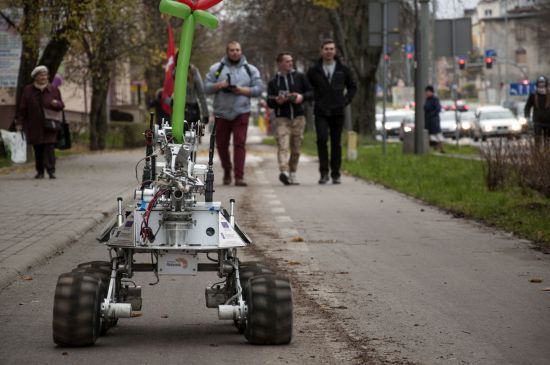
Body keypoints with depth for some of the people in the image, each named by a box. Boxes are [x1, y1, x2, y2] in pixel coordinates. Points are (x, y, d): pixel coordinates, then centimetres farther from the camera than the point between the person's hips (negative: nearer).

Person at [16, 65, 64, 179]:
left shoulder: (54, 90, 5)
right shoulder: (28, 90, 3)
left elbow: (61, 105, 11)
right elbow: (22, 108, 4)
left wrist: (57, 104, -12)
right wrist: (20, 123, -1)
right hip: (34, 126, 1)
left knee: (49, 148, -11)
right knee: (38, 149, 4)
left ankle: (51, 171, -14)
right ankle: (40, 171, 12)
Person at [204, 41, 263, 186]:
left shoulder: (250, 69, 9)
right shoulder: (216, 68, 9)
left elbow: (259, 88, 4)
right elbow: (207, 87, 4)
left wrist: (243, 90, -11)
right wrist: (219, 85, -14)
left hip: (241, 113, -1)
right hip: (221, 113, 2)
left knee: (240, 143, -12)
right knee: (221, 144, 8)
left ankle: (239, 176, -14)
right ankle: (227, 170, 30)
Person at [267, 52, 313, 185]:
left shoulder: (300, 77, 10)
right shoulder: (273, 82, 10)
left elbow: (312, 93, 8)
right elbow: (269, 103, 8)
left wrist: (302, 96, -12)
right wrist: (277, 101, -14)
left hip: (298, 117, 1)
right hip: (282, 118, -1)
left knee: (296, 148, 4)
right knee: (283, 145, -18)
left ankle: (292, 174, 16)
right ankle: (283, 171, -32)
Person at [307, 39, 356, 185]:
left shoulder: (343, 70, 6)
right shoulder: (313, 70, 4)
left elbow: (352, 86, 17)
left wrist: (346, 101, 6)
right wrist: (313, 100, 5)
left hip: (338, 112, 1)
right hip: (321, 113, -1)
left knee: (336, 144, 3)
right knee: (322, 139, -18)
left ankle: (335, 174, 11)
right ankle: (324, 172, -9)